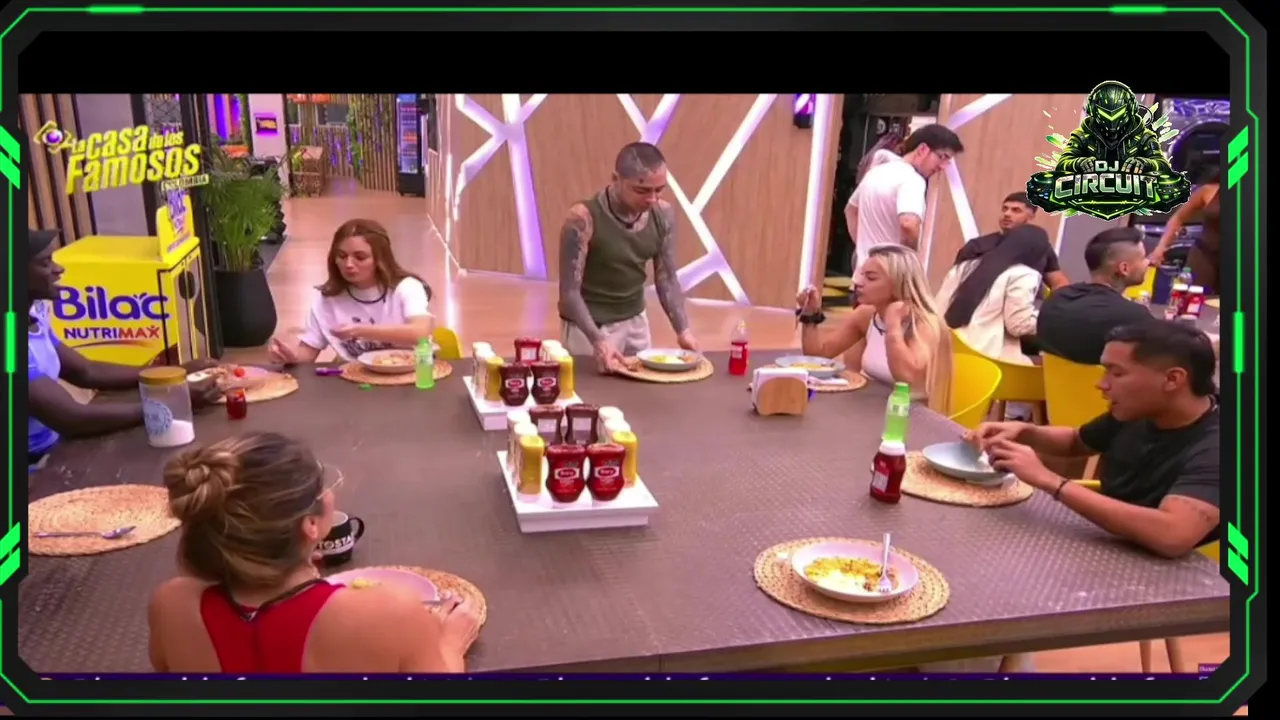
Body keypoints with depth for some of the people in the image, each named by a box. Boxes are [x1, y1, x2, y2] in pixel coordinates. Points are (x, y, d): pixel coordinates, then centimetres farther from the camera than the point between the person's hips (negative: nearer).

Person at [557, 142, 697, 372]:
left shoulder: (663, 215, -9)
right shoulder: (584, 219, -24)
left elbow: (667, 278, 0)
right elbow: (569, 291, -21)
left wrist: (682, 329, -11)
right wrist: (597, 340, -32)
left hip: (636, 321, 5)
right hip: (589, 324, -5)